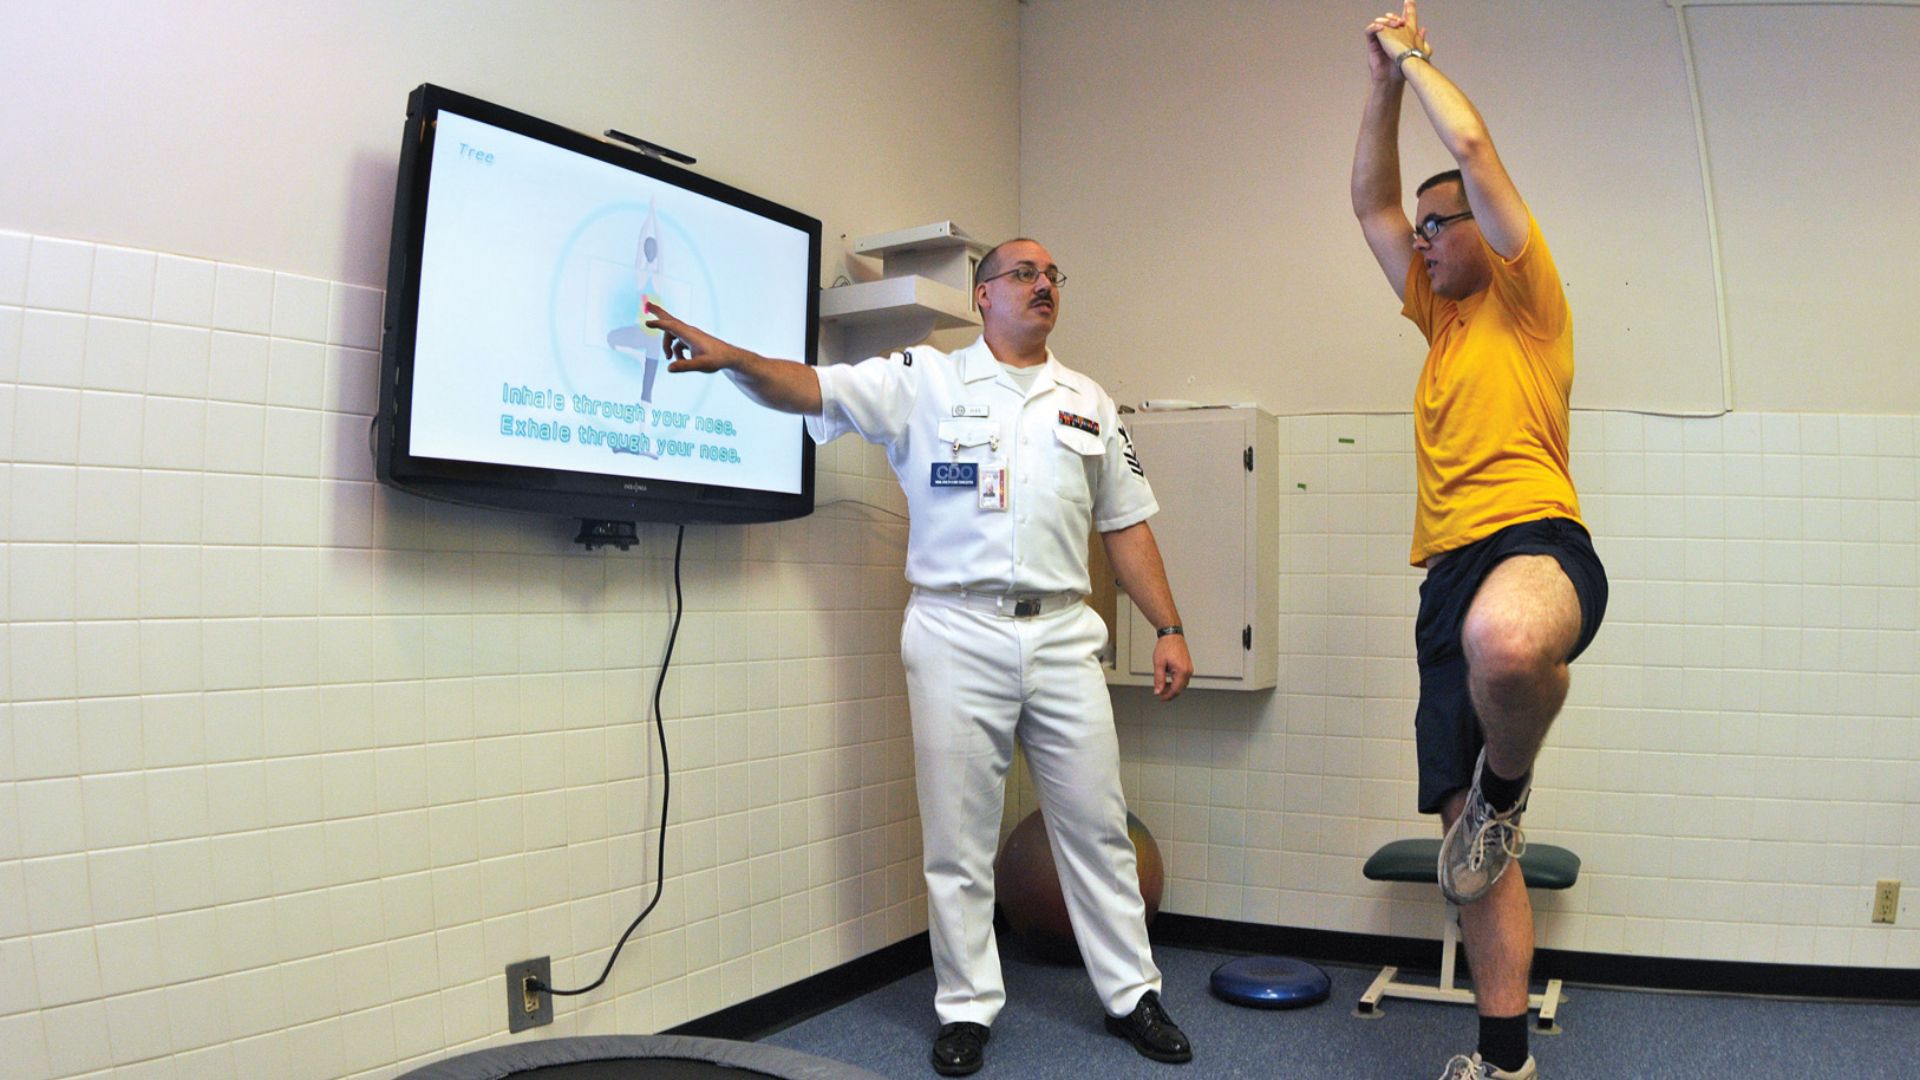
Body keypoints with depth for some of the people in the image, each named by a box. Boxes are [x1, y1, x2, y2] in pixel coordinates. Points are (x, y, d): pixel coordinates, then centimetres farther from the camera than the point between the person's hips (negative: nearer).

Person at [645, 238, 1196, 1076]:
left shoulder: (1089, 403, 14)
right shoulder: (923, 381, 3)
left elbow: (1126, 525, 16)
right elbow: (812, 389, -10)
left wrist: (1169, 630, 10)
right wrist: (730, 358, -28)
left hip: (1062, 636, 3)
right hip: (957, 636, -3)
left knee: (1096, 826, 10)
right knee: (957, 836, 5)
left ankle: (1132, 997, 25)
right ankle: (967, 1009, 21)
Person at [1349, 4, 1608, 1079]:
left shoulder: (1528, 299, 6)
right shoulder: (1442, 315, 25)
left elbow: (1477, 150, -1)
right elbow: (1372, 202, 26)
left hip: (1535, 542, -8)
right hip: (1449, 574, 8)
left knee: (1504, 641, -46)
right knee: (1471, 837, 7)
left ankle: (1509, 785, -13)